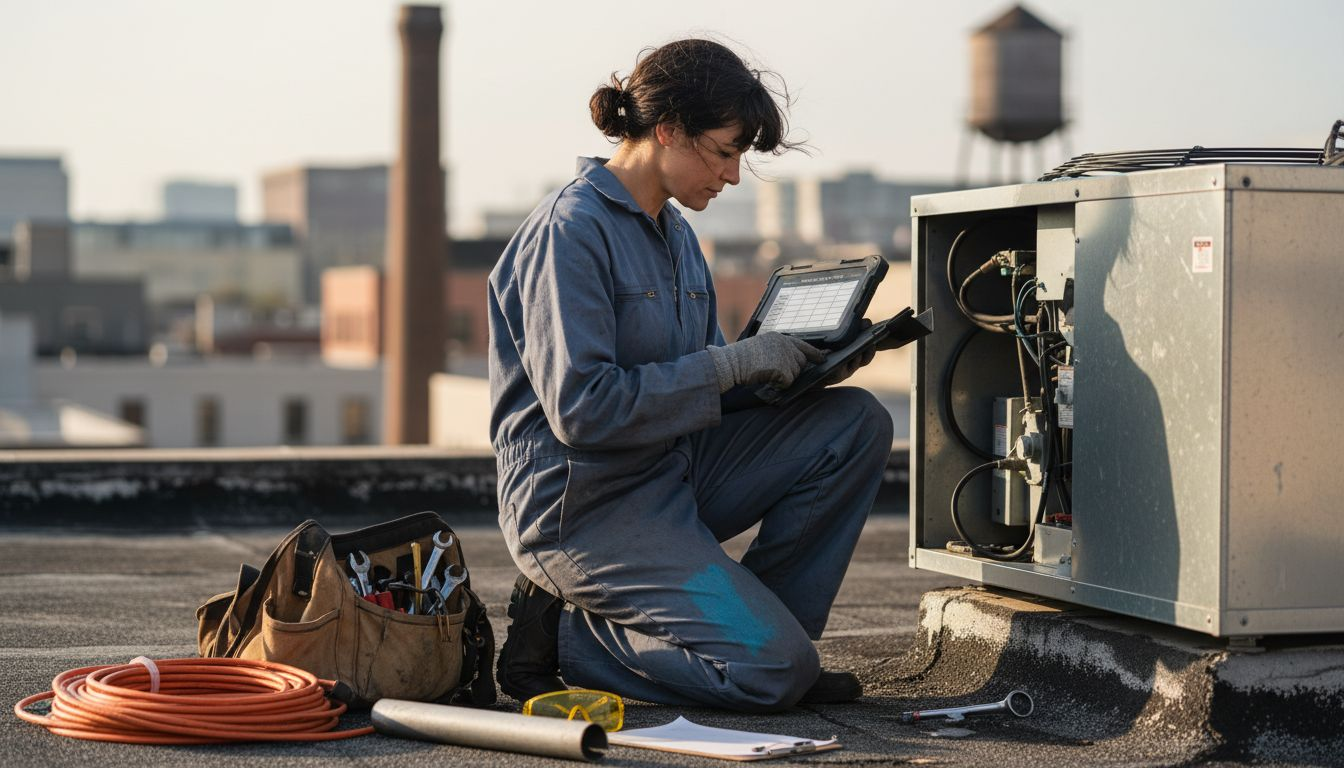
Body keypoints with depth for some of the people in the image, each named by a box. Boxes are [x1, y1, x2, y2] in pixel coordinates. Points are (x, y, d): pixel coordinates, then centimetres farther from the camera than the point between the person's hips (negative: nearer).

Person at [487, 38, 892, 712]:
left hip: (671, 474, 9)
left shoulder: (675, 235, 13)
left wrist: (792, 363, -1)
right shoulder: (572, 229, -16)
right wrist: (731, 365, -20)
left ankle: (751, 624, 2)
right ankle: (563, 635, -2)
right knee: (775, 669, -19)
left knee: (857, 423, -3)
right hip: (585, 505, -9)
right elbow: (581, 409, -24)